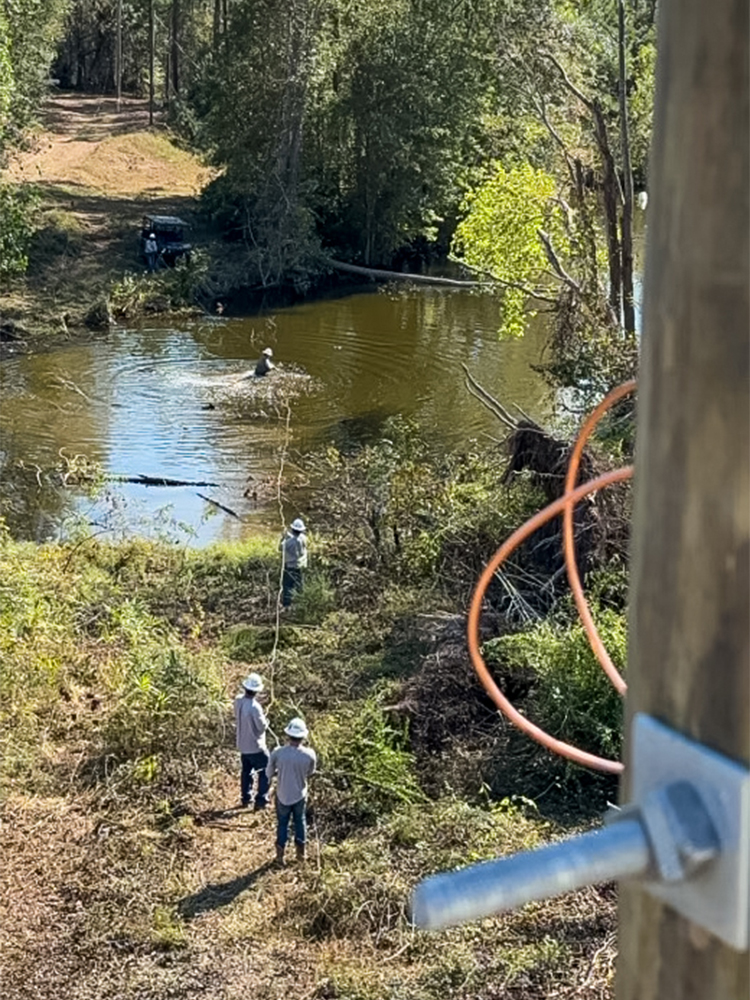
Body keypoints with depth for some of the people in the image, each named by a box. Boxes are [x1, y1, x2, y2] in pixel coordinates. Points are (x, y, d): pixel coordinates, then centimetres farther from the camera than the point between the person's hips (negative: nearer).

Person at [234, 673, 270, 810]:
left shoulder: (238, 700, -8)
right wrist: (265, 720, 0)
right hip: (255, 746, -7)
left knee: (246, 771, 22)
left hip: (242, 744, 7)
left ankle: (246, 799, 31)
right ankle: (261, 800, 10)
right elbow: (262, 726, -21)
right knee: (265, 771, 10)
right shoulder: (254, 707, -31)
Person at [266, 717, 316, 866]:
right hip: (300, 795, 1)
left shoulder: (277, 753, -26)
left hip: (283, 796, -1)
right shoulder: (309, 754, -23)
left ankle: (280, 856, 32)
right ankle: (301, 852, 41)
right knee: (300, 821, 25)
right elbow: (310, 772, -3)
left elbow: (269, 773, -11)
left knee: (282, 824, 20)